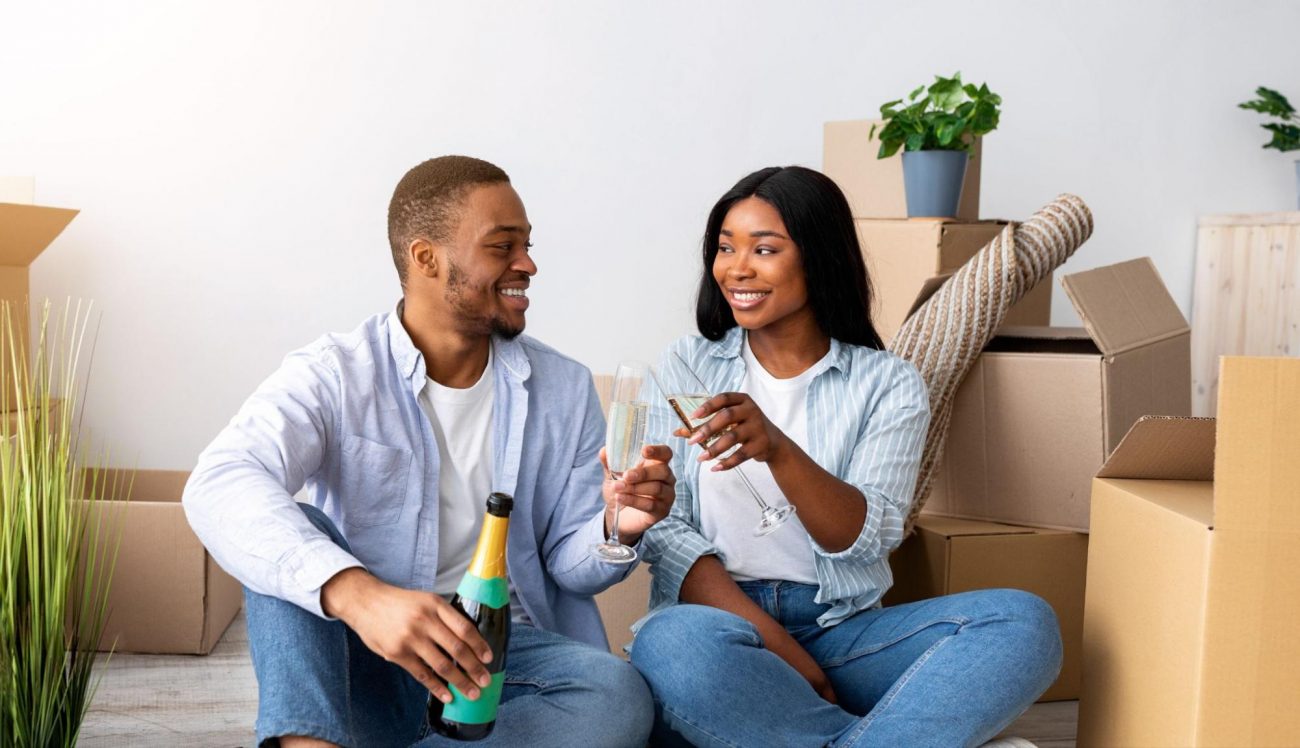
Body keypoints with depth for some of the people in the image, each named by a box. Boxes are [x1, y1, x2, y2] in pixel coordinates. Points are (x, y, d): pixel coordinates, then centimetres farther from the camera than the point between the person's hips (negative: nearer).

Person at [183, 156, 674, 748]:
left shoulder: (565, 389, 4)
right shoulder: (334, 375, -8)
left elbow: (569, 563, 7)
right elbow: (220, 485, -27)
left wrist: (616, 528, -19)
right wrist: (358, 593, -45)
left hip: (504, 658, 3)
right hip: (358, 661, -2)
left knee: (618, 696, -29)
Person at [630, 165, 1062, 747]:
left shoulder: (889, 384, 6)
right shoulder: (687, 366, 8)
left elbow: (864, 538, -7)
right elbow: (663, 529, -2)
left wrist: (777, 449, -26)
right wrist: (776, 645, -14)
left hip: (842, 629, 1)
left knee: (1023, 623, -23)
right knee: (673, 644, -36)